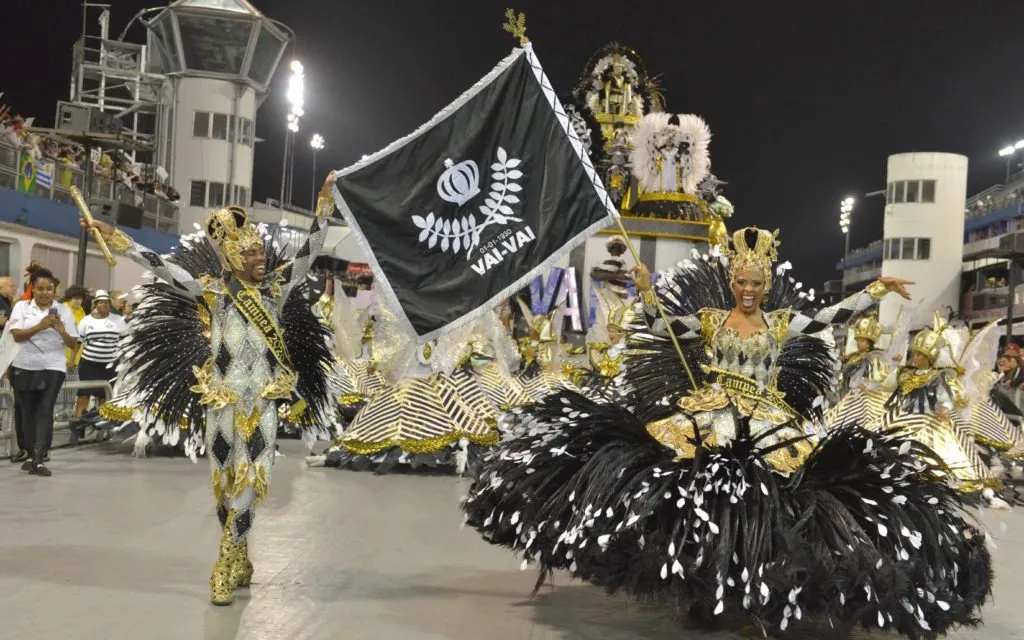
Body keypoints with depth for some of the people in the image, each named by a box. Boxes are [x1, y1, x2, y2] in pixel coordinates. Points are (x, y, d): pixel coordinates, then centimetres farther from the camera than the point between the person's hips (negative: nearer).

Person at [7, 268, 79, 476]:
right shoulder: (21, 307, 4)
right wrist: (39, 326, -23)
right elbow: (17, 335, -9)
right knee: (27, 411, 9)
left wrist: (62, 331, -17)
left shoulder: (63, 311, 4)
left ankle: (39, 459, -16)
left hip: (53, 368, -1)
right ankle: (31, 454, 22)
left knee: (45, 411, -11)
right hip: (24, 367, 1)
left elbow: (73, 344, 3)